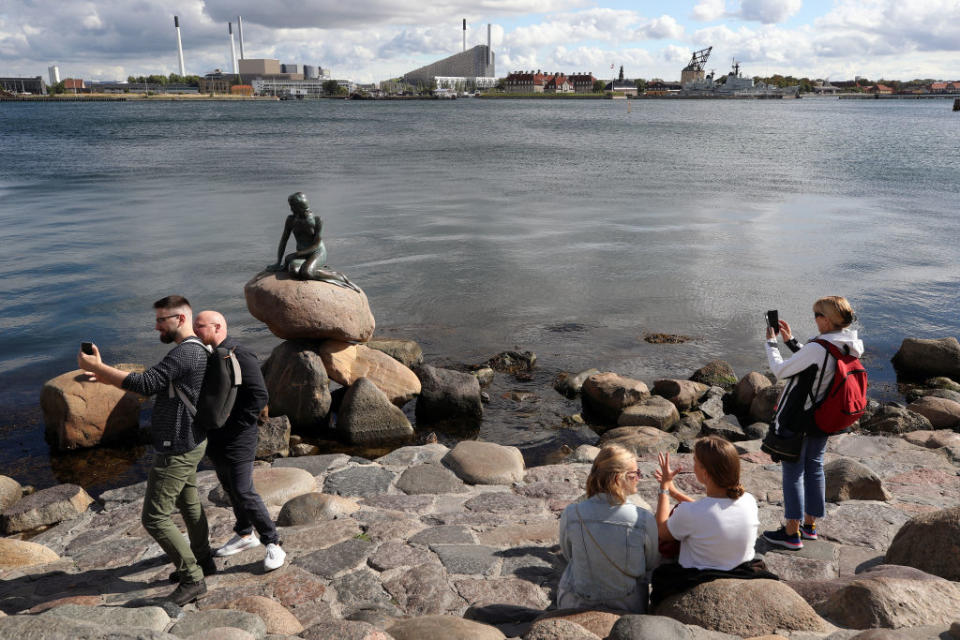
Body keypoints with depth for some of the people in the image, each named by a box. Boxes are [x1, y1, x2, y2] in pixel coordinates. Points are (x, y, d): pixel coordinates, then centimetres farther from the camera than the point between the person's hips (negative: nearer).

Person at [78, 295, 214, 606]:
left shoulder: (186, 353, -23)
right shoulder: (194, 351, 11)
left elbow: (145, 384, -30)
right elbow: (152, 385, 15)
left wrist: (97, 367, -21)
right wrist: (105, 376, 7)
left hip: (176, 450, -11)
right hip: (190, 443, 11)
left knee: (154, 518, -3)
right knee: (189, 504, 23)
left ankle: (192, 578, 5)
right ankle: (203, 560, 39)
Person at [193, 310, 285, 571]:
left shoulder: (240, 356, -18)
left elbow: (259, 397, -22)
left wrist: (234, 425, -19)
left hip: (237, 440, -9)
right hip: (216, 439, 9)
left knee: (243, 492, -8)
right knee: (230, 489, 19)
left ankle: (273, 544, 5)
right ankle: (245, 535, 36)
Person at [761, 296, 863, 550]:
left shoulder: (818, 347, -27)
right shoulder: (848, 349, -1)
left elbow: (780, 370, -17)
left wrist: (771, 342, -3)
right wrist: (791, 340, 17)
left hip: (797, 420, -8)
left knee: (792, 471, 2)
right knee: (814, 468, 19)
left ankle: (792, 533, 10)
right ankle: (809, 525, 31)